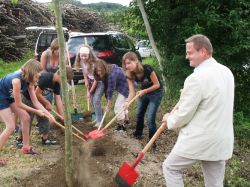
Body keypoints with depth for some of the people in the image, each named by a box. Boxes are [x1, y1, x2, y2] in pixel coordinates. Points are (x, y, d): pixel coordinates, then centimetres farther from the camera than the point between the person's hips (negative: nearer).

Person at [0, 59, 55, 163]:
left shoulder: (29, 81, -9)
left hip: (9, 97, 9)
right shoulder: (17, 80, -34)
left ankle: (26, 147, 21)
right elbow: (18, 104, -26)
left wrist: (48, 113, -15)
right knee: (11, 127, -14)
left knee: (26, 118, 8)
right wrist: (36, 111, -19)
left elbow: (35, 101, -6)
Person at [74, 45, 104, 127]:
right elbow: (85, 75, 2)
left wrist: (90, 91, -13)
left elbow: (96, 79, -22)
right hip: (92, 81, 7)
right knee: (92, 100, 7)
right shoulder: (82, 62, -9)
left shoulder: (94, 63, -29)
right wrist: (87, 90, -2)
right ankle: (99, 117, 26)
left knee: (96, 100, -16)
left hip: (100, 82, -7)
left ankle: (99, 121, -7)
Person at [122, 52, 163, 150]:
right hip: (144, 92, 6)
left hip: (155, 92, -6)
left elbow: (157, 85, -22)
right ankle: (138, 133, 45)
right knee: (139, 114, 20)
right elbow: (132, 92, -18)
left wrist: (144, 91, -28)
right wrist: (127, 103, -35)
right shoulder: (129, 75, -17)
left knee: (150, 119, -11)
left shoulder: (147, 69, -33)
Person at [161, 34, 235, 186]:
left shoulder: (196, 78, -21)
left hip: (198, 140, -7)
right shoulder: (226, 72, 6)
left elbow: (183, 115, -15)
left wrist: (169, 120, 5)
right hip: (222, 141, 8)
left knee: (171, 167, 15)